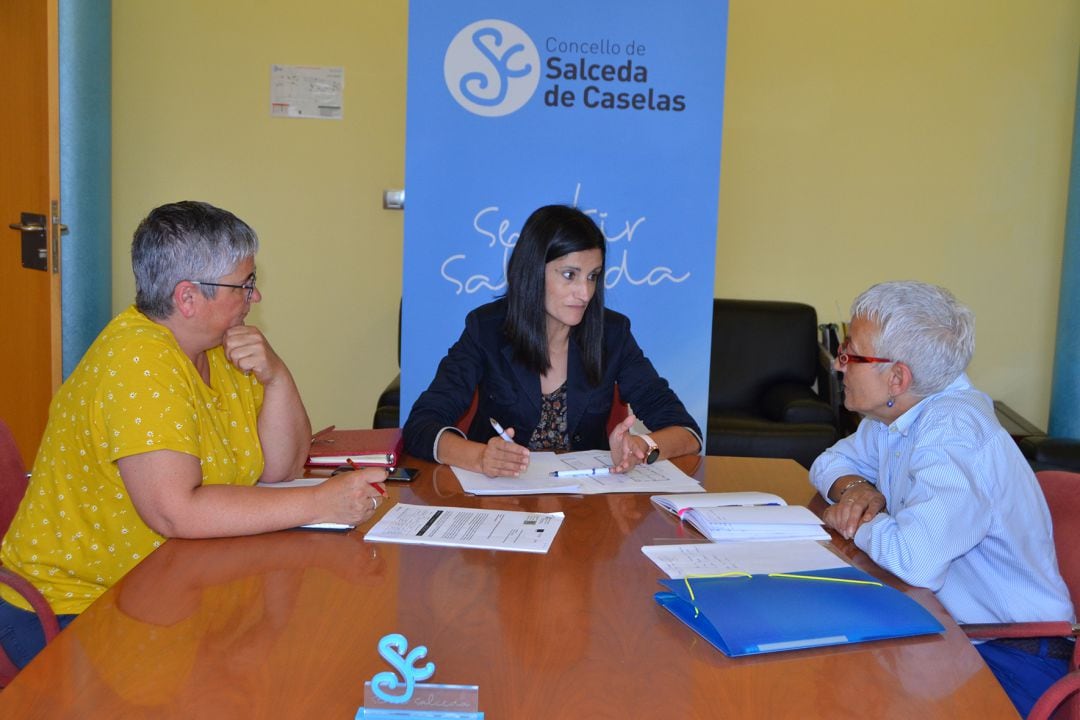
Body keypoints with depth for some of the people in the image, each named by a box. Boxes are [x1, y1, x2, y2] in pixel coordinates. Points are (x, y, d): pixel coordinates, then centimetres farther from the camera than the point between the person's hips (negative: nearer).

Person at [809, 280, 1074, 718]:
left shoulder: (954, 429, -25)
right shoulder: (894, 417, 2)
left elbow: (915, 560, -37)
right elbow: (833, 460, 20)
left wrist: (854, 522, -16)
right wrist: (853, 488, -4)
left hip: (1009, 660, -8)